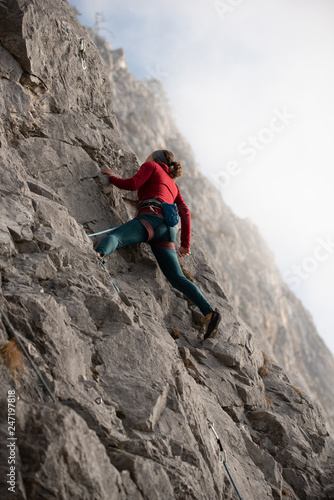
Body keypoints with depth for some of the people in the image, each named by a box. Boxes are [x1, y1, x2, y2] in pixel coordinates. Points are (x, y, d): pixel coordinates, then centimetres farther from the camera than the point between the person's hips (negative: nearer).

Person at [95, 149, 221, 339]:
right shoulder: (173, 185, 38)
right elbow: (185, 213, 26)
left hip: (150, 218, -6)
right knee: (178, 278, -1)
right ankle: (209, 312, -14)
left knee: (115, 236, -28)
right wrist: (186, 244, 25)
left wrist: (112, 177, 22)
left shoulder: (152, 166, 22)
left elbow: (133, 184, 5)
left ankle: (97, 255, -63)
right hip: (167, 231, 6)